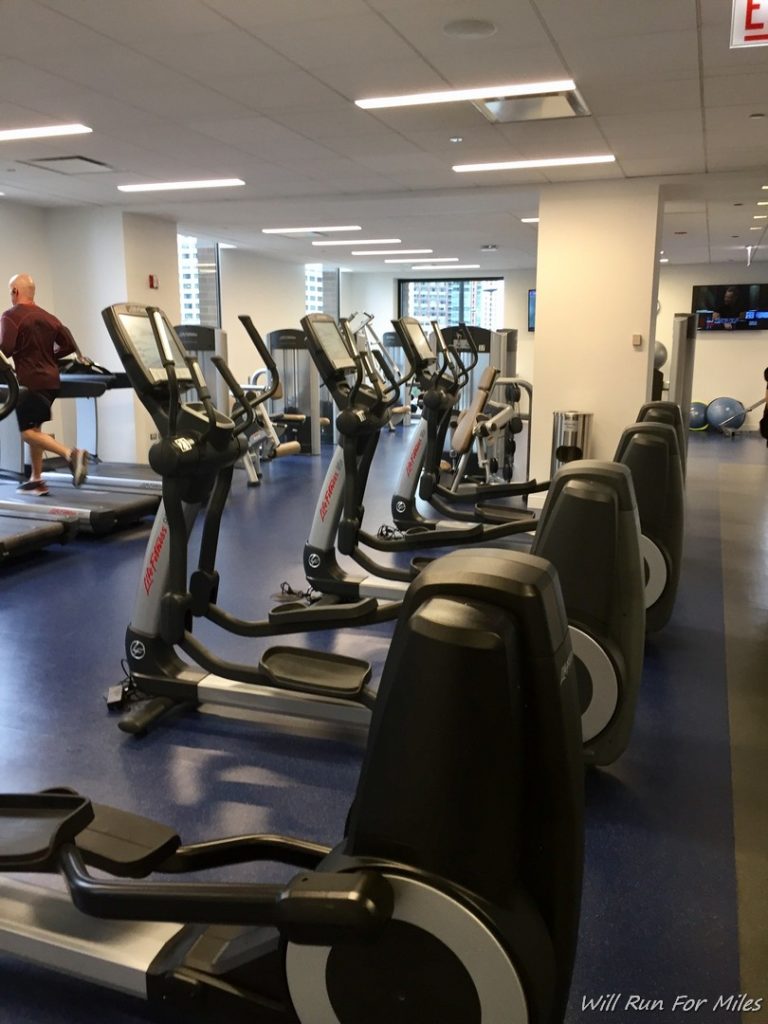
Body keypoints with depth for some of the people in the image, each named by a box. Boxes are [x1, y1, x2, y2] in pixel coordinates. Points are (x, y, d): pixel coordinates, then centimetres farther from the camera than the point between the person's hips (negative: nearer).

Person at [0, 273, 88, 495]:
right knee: (34, 427, 16)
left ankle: (71, 454, -26)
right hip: (51, 379, 7)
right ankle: (36, 479, 17)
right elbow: (69, 345, 13)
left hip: (30, 380, -7)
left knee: (29, 431, -4)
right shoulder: (48, 317, 13)